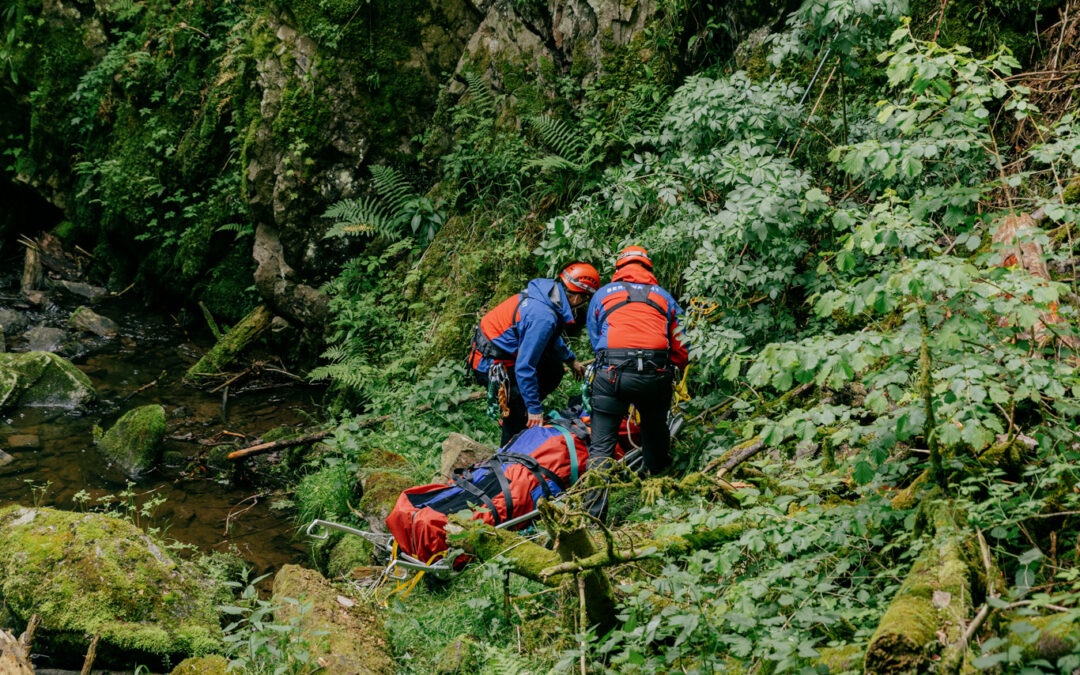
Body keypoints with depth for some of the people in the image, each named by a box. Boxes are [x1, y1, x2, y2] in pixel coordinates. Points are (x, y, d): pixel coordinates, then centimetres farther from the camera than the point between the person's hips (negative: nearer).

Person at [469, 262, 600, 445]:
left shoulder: (548, 291, 0)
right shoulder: (543, 318, -29)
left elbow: (552, 337, 24)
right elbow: (524, 367, -27)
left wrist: (570, 359, 32)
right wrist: (534, 409, -20)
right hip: (491, 366, -10)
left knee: (553, 370, 12)